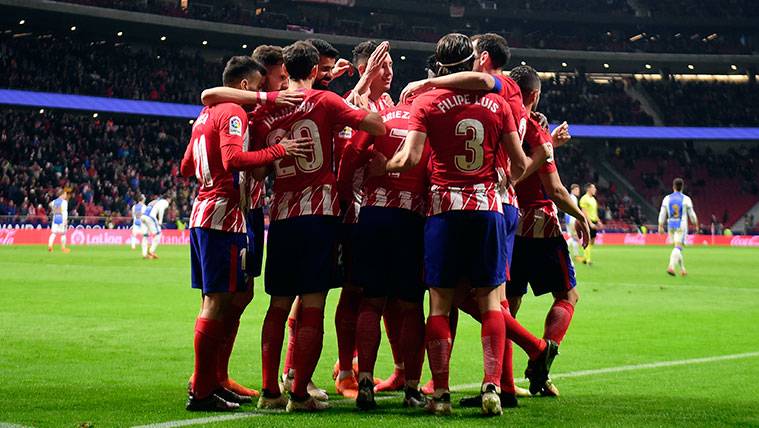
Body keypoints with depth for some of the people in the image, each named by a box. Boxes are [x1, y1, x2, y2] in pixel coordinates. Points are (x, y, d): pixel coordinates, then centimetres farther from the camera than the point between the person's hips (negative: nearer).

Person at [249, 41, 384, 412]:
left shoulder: (265, 113, 8)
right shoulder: (323, 102, -2)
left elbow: (258, 171, 11)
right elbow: (377, 127, -9)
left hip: (281, 215, 4)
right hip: (320, 213, -4)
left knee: (278, 305, 13)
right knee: (312, 306, -2)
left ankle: (269, 391, 10)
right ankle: (299, 393, -4)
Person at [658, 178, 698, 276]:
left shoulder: (667, 198, 1)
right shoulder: (686, 199, -5)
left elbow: (662, 213, 0)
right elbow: (691, 214, -1)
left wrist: (661, 226, 6)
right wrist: (696, 225, 13)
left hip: (671, 226, 4)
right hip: (682, 226, -4)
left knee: (677, 248, 17)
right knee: (678, 248, -9)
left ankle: (682, 269, 22)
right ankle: (671, 266, -29)